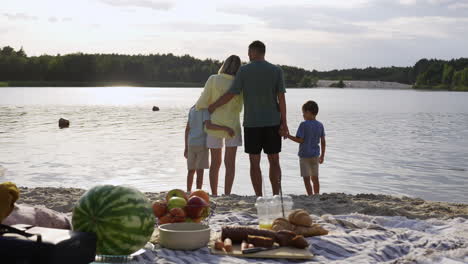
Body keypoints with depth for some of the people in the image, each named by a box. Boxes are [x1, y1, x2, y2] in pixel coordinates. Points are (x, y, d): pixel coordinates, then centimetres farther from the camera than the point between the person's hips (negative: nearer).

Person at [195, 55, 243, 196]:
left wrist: (198, 106, 14)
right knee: (230, 163, 0)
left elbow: (202, 103, -8)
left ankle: (214, 195, 14)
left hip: (214, 125, 1)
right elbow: (238, 108, 5)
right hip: (231, 125, -1)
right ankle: (227, 195, -7)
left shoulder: (213, 80, -9)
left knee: (215, 162, 11)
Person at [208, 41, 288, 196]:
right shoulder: (276, 71, 1)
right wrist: (284, 123, -2)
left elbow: (231, 94, -3)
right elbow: (281, 98, -5)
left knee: (254, 162, 5)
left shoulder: (244, 70, -3)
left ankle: (259, 198, 3)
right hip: (272, 123, 1)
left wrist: (213, 106, 11)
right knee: (274, 161, 7)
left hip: (252, 123, -1)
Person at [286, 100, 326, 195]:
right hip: (315, 155, 6)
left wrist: (288, 136, -8)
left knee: (306, 179, 1)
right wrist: (322, 155, 15)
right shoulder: (320, 125, 3)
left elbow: (300, 140, -17)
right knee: (315, 178, 16)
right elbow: (323, 142, 6)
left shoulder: (304, 125, -14)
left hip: (304, 155, -6)